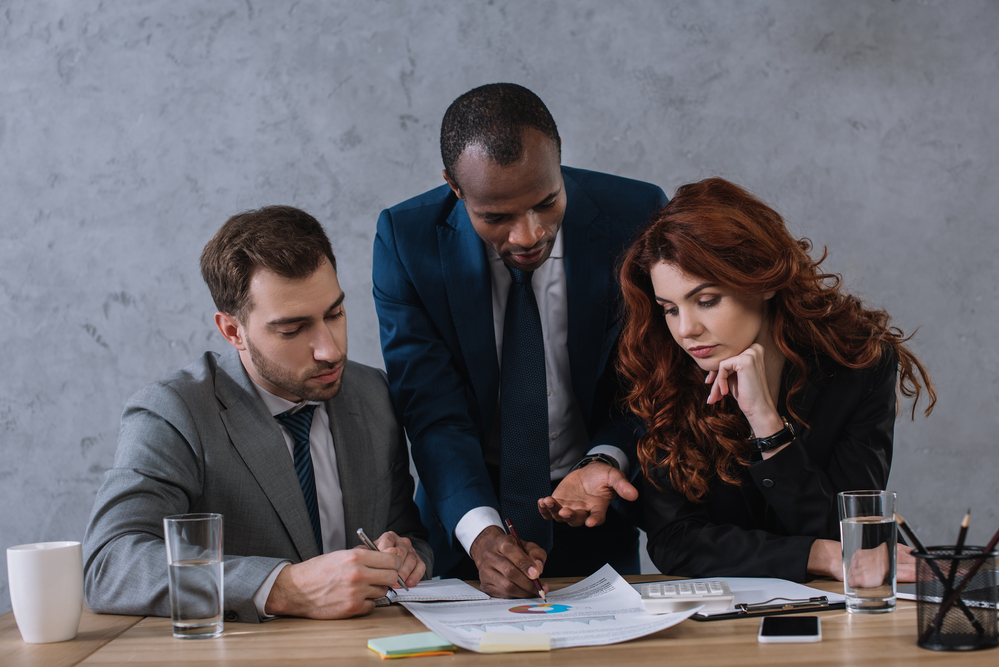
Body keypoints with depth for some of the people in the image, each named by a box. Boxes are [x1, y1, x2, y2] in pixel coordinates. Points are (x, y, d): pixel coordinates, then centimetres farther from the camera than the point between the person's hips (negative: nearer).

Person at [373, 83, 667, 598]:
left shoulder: (634, 218, -12)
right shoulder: (407, 239, -12)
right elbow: (431, 406, -15)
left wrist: (605, 462, -24)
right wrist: (480, 531, -29)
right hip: (467, 515, 0)